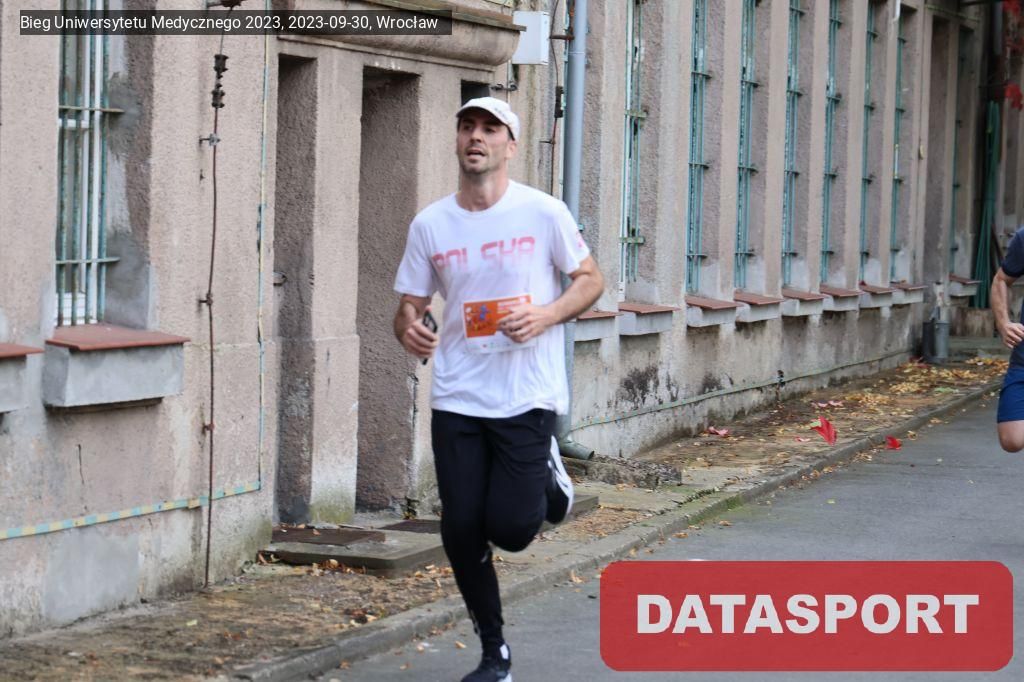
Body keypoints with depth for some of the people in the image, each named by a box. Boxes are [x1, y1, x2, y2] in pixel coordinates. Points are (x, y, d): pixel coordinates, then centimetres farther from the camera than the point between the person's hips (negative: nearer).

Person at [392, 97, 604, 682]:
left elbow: (591, 280, 3)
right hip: (457, 399, 3)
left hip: (528, 397, -3)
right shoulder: (430, 225, 4)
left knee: (510, 529, -9)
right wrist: (409, 328, -15)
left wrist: (546, 315, -15)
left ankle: (546, 477, 27)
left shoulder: (543, 212, -4)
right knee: (462, 532, 0)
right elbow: (410, 304, 9)